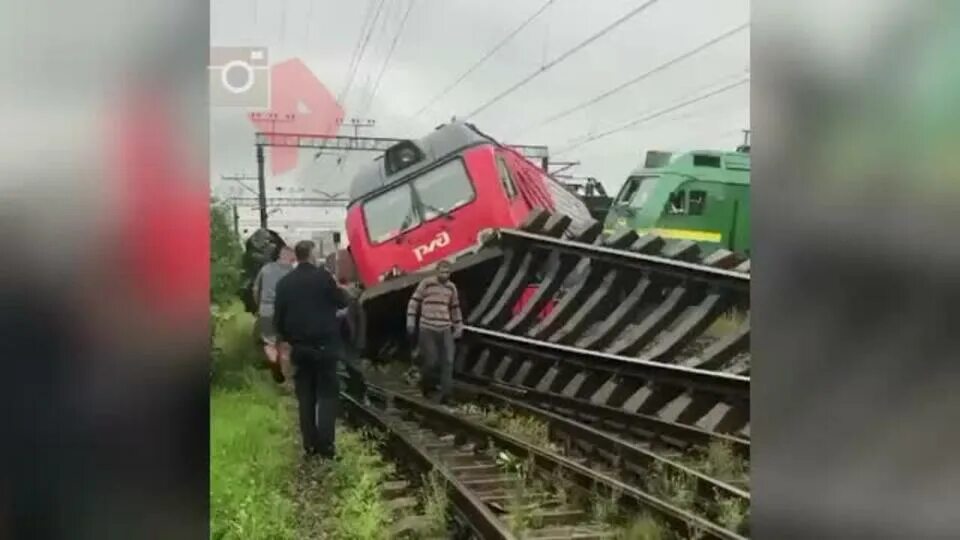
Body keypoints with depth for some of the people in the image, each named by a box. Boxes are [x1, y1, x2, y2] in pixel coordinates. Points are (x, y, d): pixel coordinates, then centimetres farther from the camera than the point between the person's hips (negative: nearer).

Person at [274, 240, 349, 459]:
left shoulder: (284, 282, 3)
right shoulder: (323, 277, -9)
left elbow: (278, 316, 6)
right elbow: (341, 302, 2)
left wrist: (286, 338, 20)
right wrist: (340, 291, 22)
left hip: (299, 347, 4)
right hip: (324, 345, -4)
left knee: (305, 396, 10)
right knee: (327, 394, 1)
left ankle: (310, 445, 11)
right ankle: (326, 445, -5)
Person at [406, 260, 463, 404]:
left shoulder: (451, 287, 10)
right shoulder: (426, 283, -4)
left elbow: (455, 308, 19)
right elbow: (414, 301, -2)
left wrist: (458, 326, 17)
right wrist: (411, 320, -8)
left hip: (446, 329, 4)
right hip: (427, 329, -4)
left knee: (448, 361, -5)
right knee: (430, 361, -3)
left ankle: (445, 394, -1)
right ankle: (427, 387, 23)